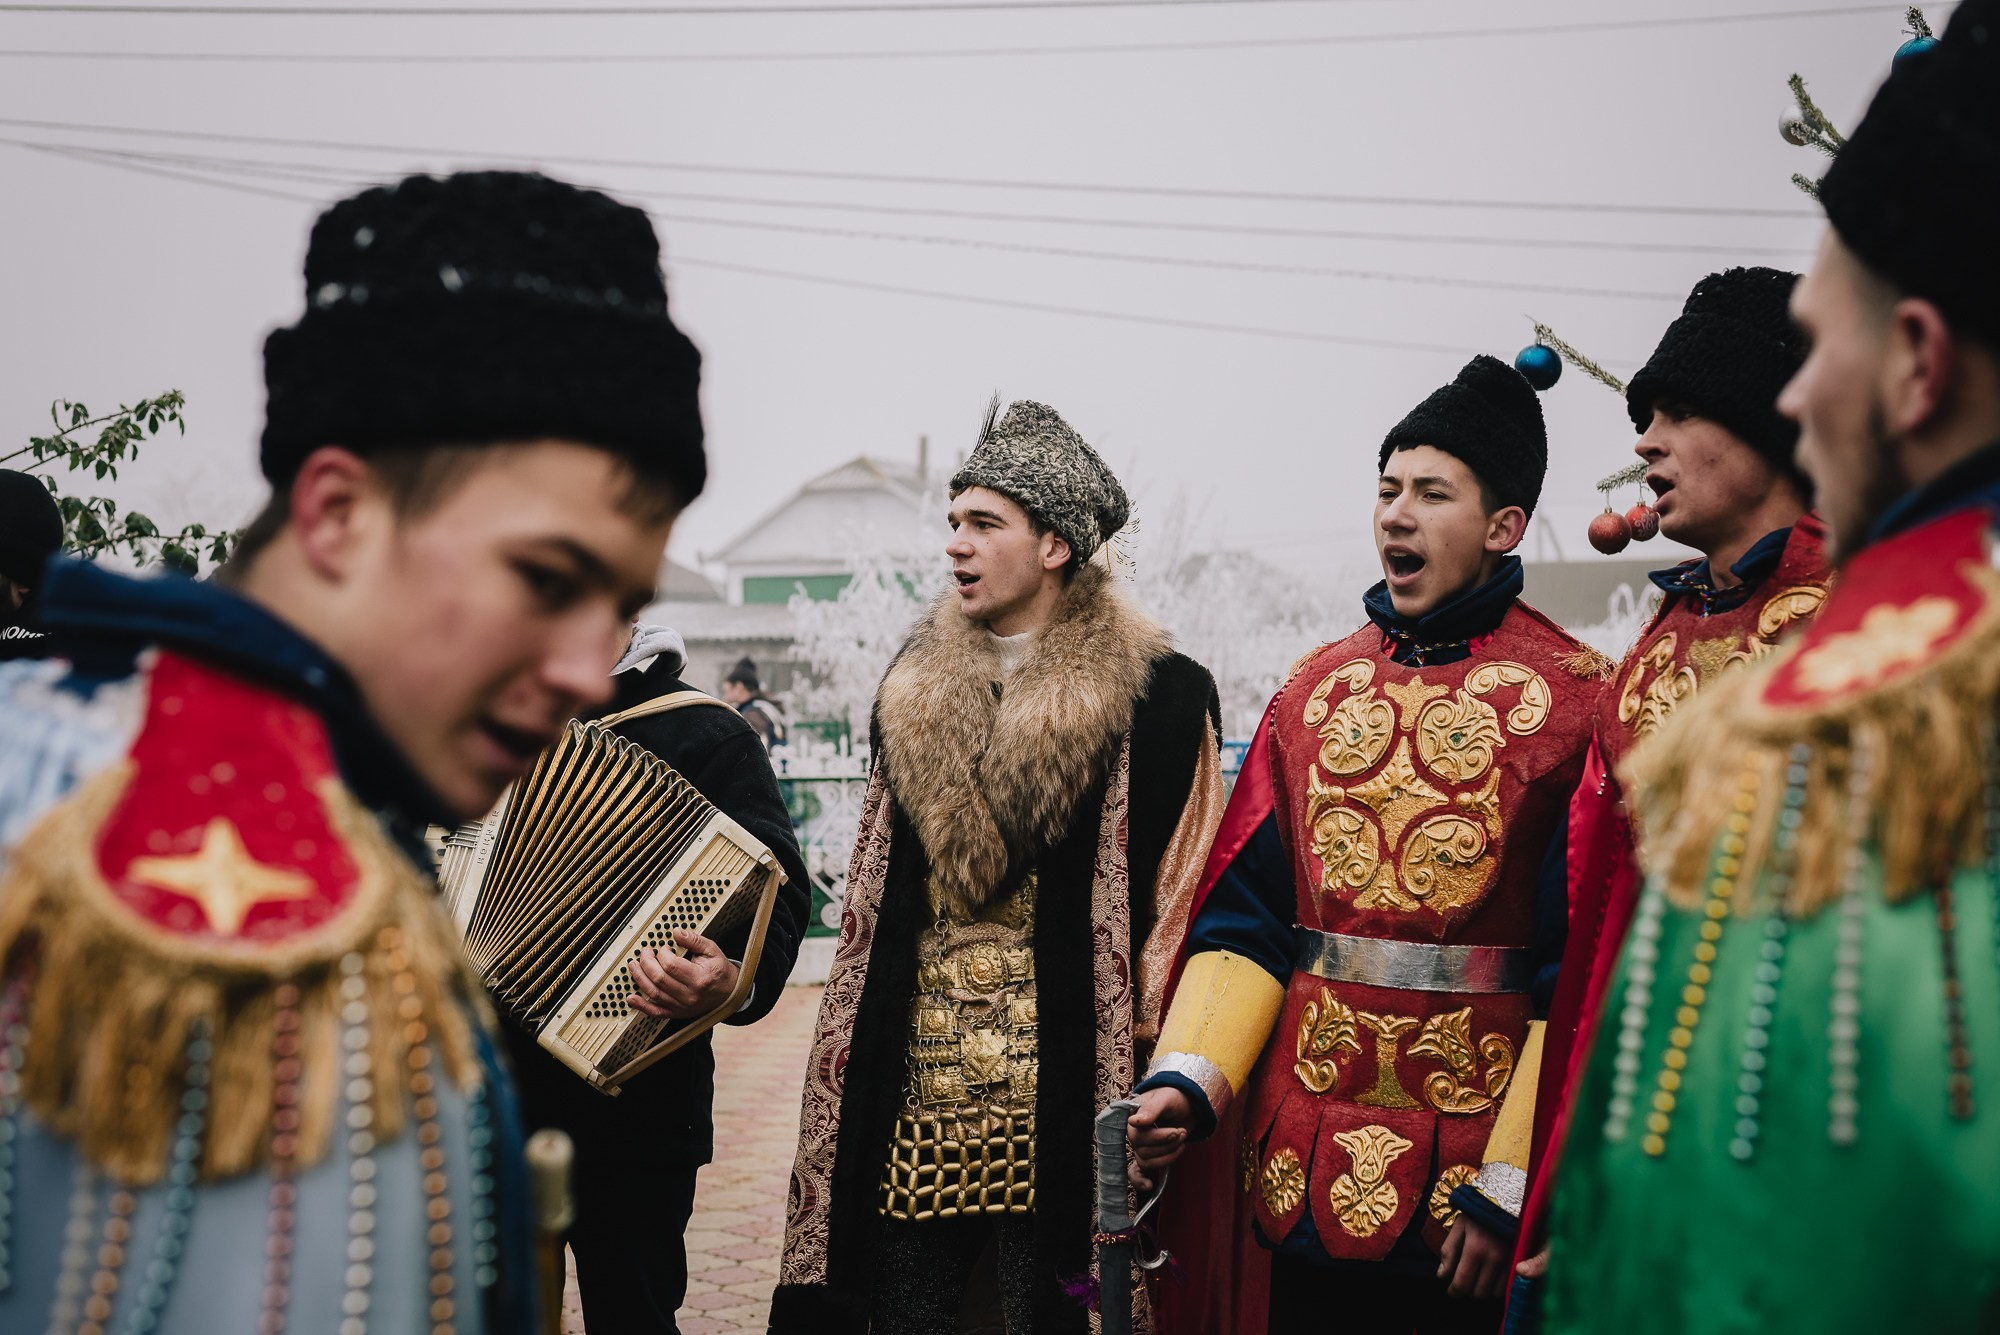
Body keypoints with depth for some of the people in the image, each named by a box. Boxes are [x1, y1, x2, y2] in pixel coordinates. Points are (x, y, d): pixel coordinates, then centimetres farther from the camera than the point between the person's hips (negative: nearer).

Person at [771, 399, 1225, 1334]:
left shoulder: (1161, 696, -4)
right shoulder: (917, 687, 13)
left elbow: (1182, 897, -5)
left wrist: (1156, 1077, -9)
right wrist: (850, 1070, 16)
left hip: (1059, 1094, -5)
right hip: (912, 1086, 5)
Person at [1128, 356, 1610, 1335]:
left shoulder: (1574, 701, -6)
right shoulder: (1316, 688, 8)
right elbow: (1244, 913, 7)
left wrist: (1510, 1183, -14)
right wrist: (1190, 1078, -8)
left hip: (1469, 1183, -4)